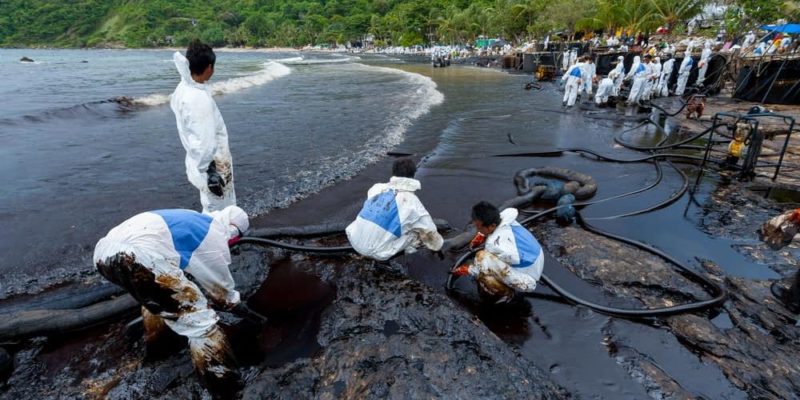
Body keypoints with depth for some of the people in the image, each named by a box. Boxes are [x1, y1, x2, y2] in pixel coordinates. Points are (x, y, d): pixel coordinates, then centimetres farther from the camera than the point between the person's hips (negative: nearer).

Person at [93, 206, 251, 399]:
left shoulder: (195, 219, 32)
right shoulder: (215, 234, 9)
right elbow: (220, 282, 20)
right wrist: (235, 302, 40)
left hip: (104, 251, 10)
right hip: (140, 257, -10)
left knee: (156, 293, 39)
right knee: (200, 320, -2)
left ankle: (155, 340, 60)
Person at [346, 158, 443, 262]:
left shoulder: (376, 188, 4)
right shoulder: (412, 202, -6)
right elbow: (429, 231, 6)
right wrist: (438, 247, 26)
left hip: (355, 241, 4)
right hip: (378, 253, -4)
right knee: (416, 229, 10)